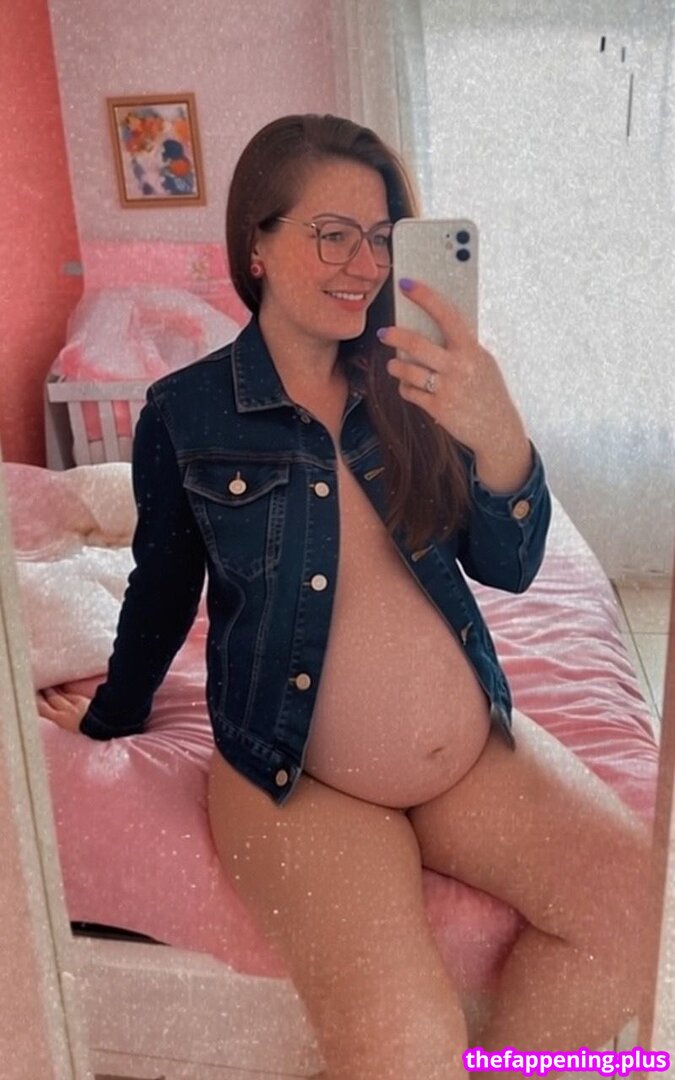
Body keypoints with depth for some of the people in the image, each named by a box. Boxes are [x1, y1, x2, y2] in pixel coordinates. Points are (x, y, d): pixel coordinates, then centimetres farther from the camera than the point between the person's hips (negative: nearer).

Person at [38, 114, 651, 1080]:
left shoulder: (413, 385, 2)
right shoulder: (186, 413, -5)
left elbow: (510, 567, -5)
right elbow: (163, 591, 9)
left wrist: (497, 434, -25)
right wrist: (113, 714, 23)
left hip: (478, 753, 4)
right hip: (298, 779, -3)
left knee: (641, 909, -14)